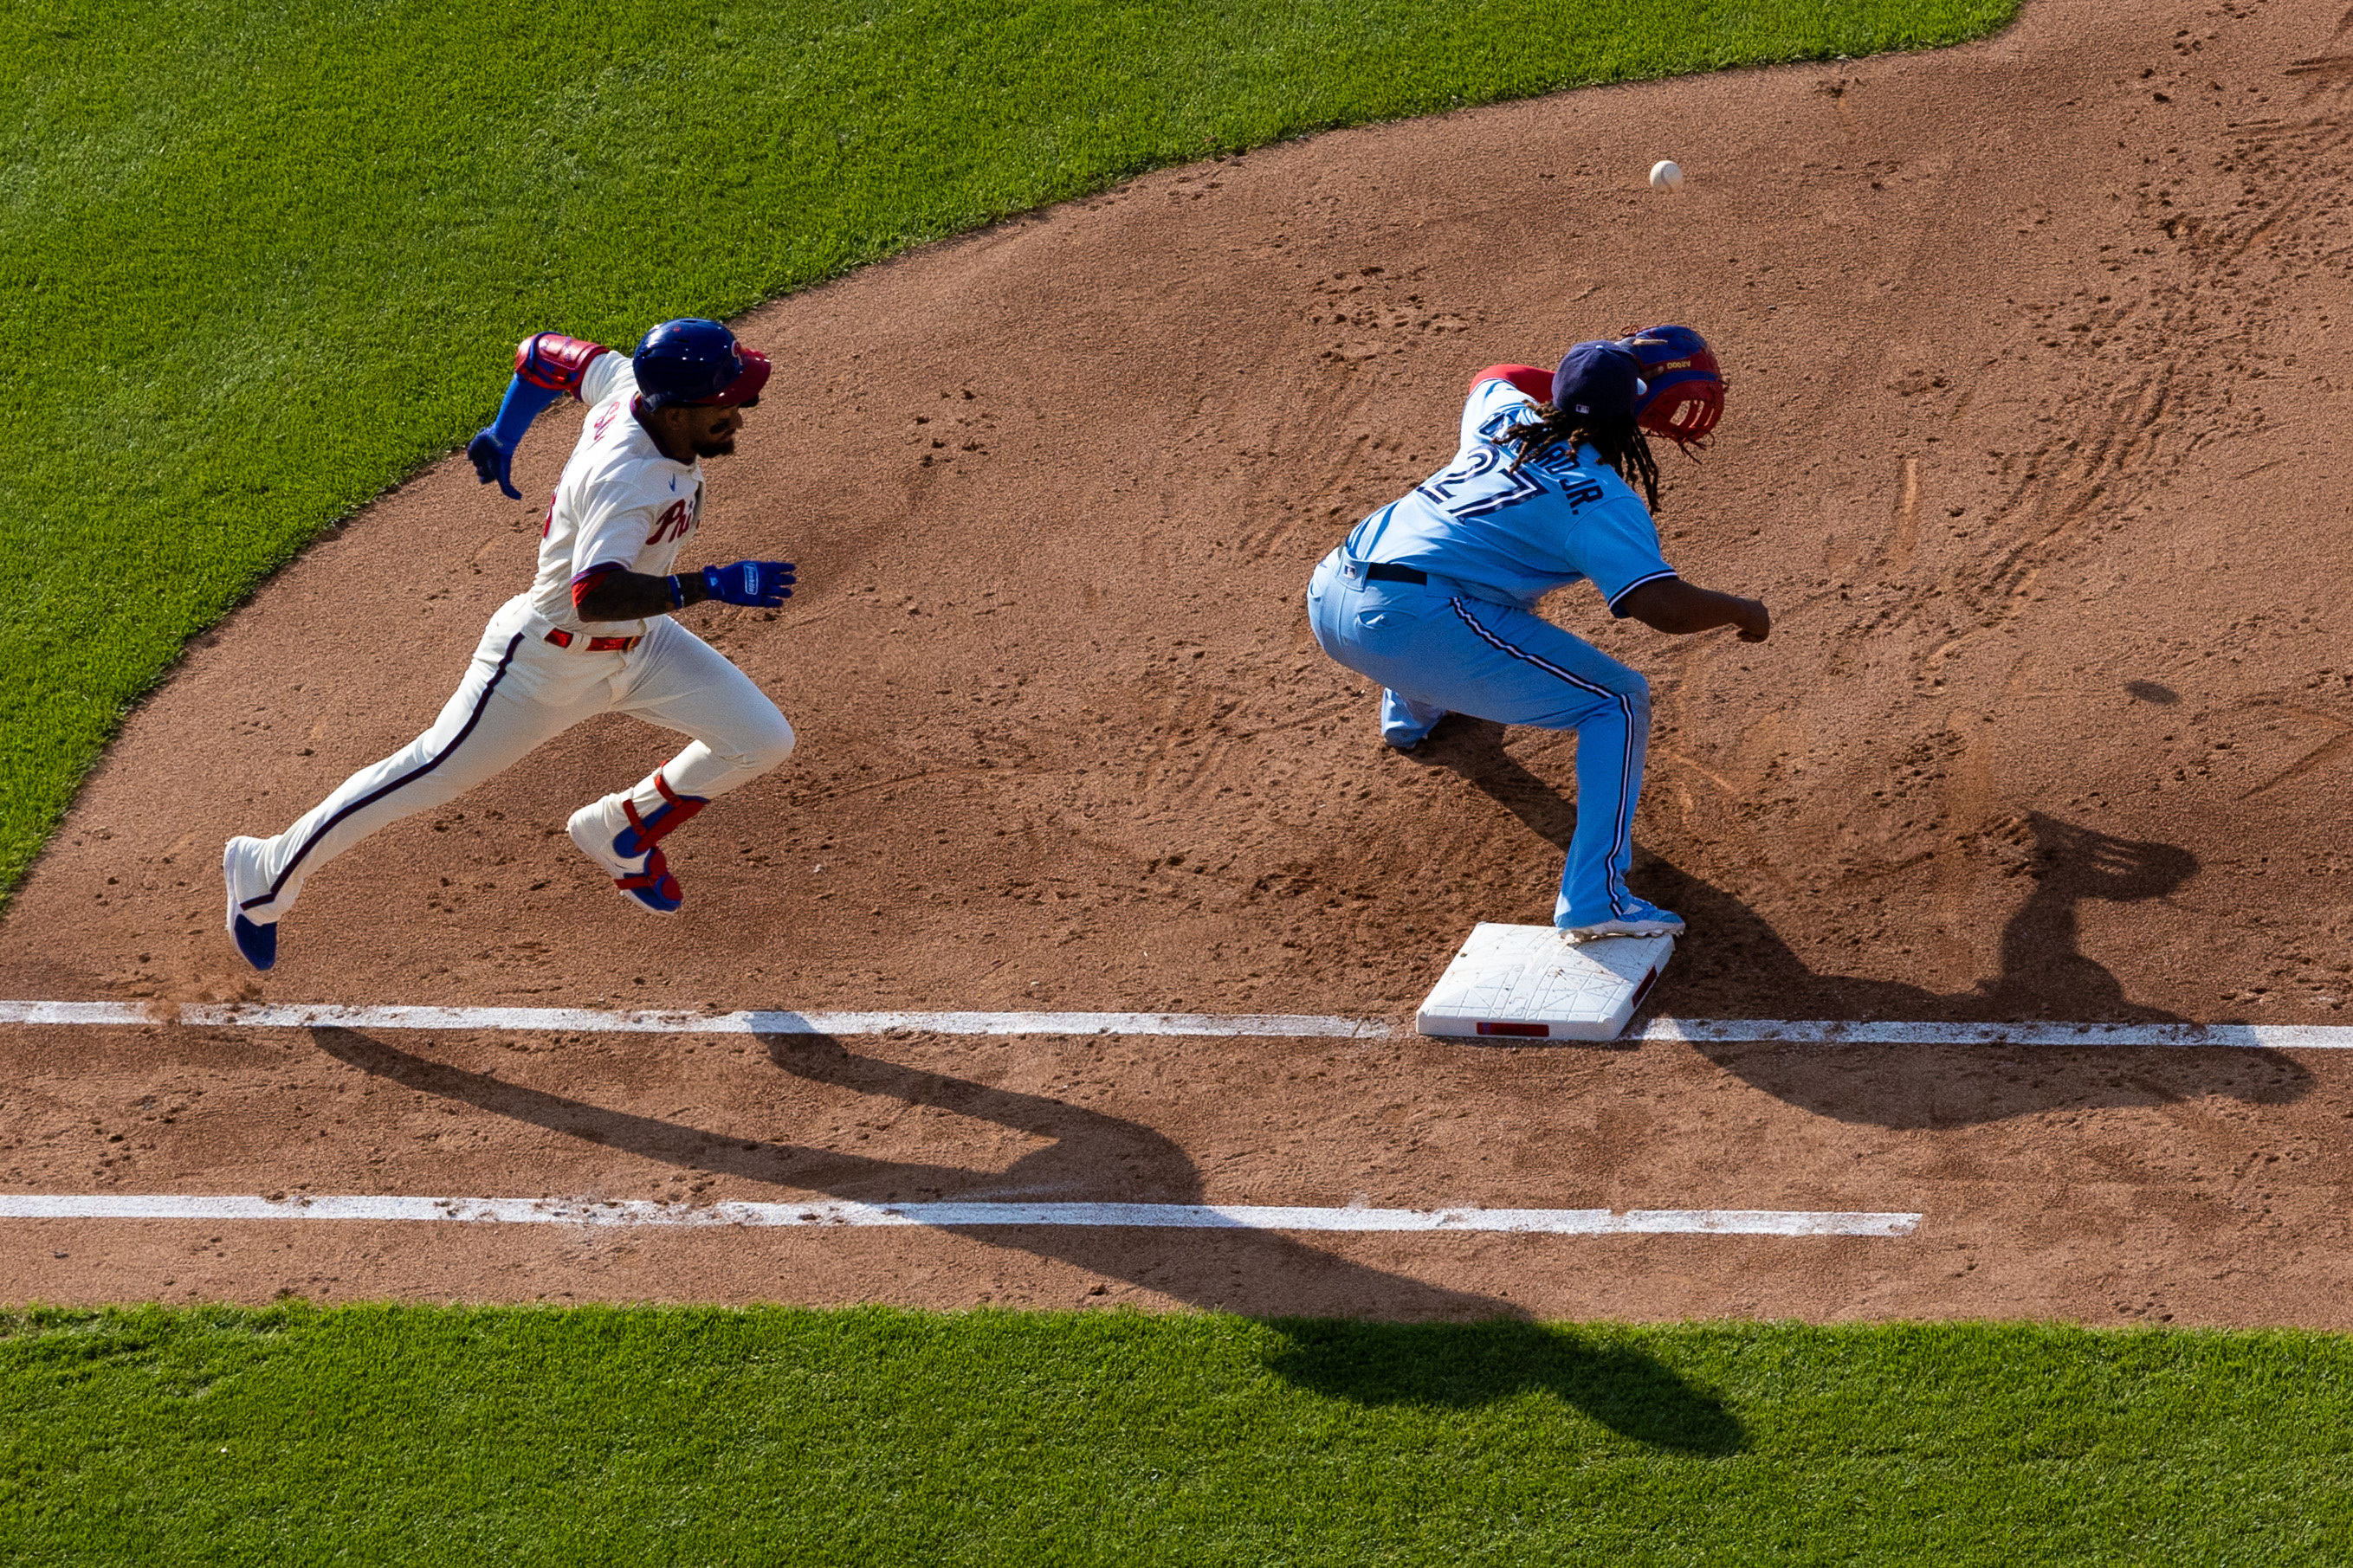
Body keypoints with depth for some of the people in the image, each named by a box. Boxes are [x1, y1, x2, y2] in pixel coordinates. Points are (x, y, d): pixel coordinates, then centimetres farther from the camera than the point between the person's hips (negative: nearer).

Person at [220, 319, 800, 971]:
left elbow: (545, 352, 4)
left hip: (639, 645, 8)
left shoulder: (632, 383, -12)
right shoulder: (626, 476, -36)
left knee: (762, 741, 2)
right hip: (549, 659, -8)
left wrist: (503, 434, 19)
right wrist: (711, 586, -46)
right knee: (431, 773, 4)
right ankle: (268, 872, 23)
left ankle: (622, 832, 25)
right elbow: (594, 596, -48)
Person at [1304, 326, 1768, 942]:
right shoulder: (1602, 498, -4)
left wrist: (1593, 385, 40)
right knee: (1619, 701, -1)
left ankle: (1411, 713, 69)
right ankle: (1594, 899, -11)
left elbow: (1493, 376, 43)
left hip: (1327, 597, 8)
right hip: (1412, 627, -8)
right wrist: (1741, 611, 4)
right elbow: (1663, 606, -15)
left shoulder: (1505, 418, 17)